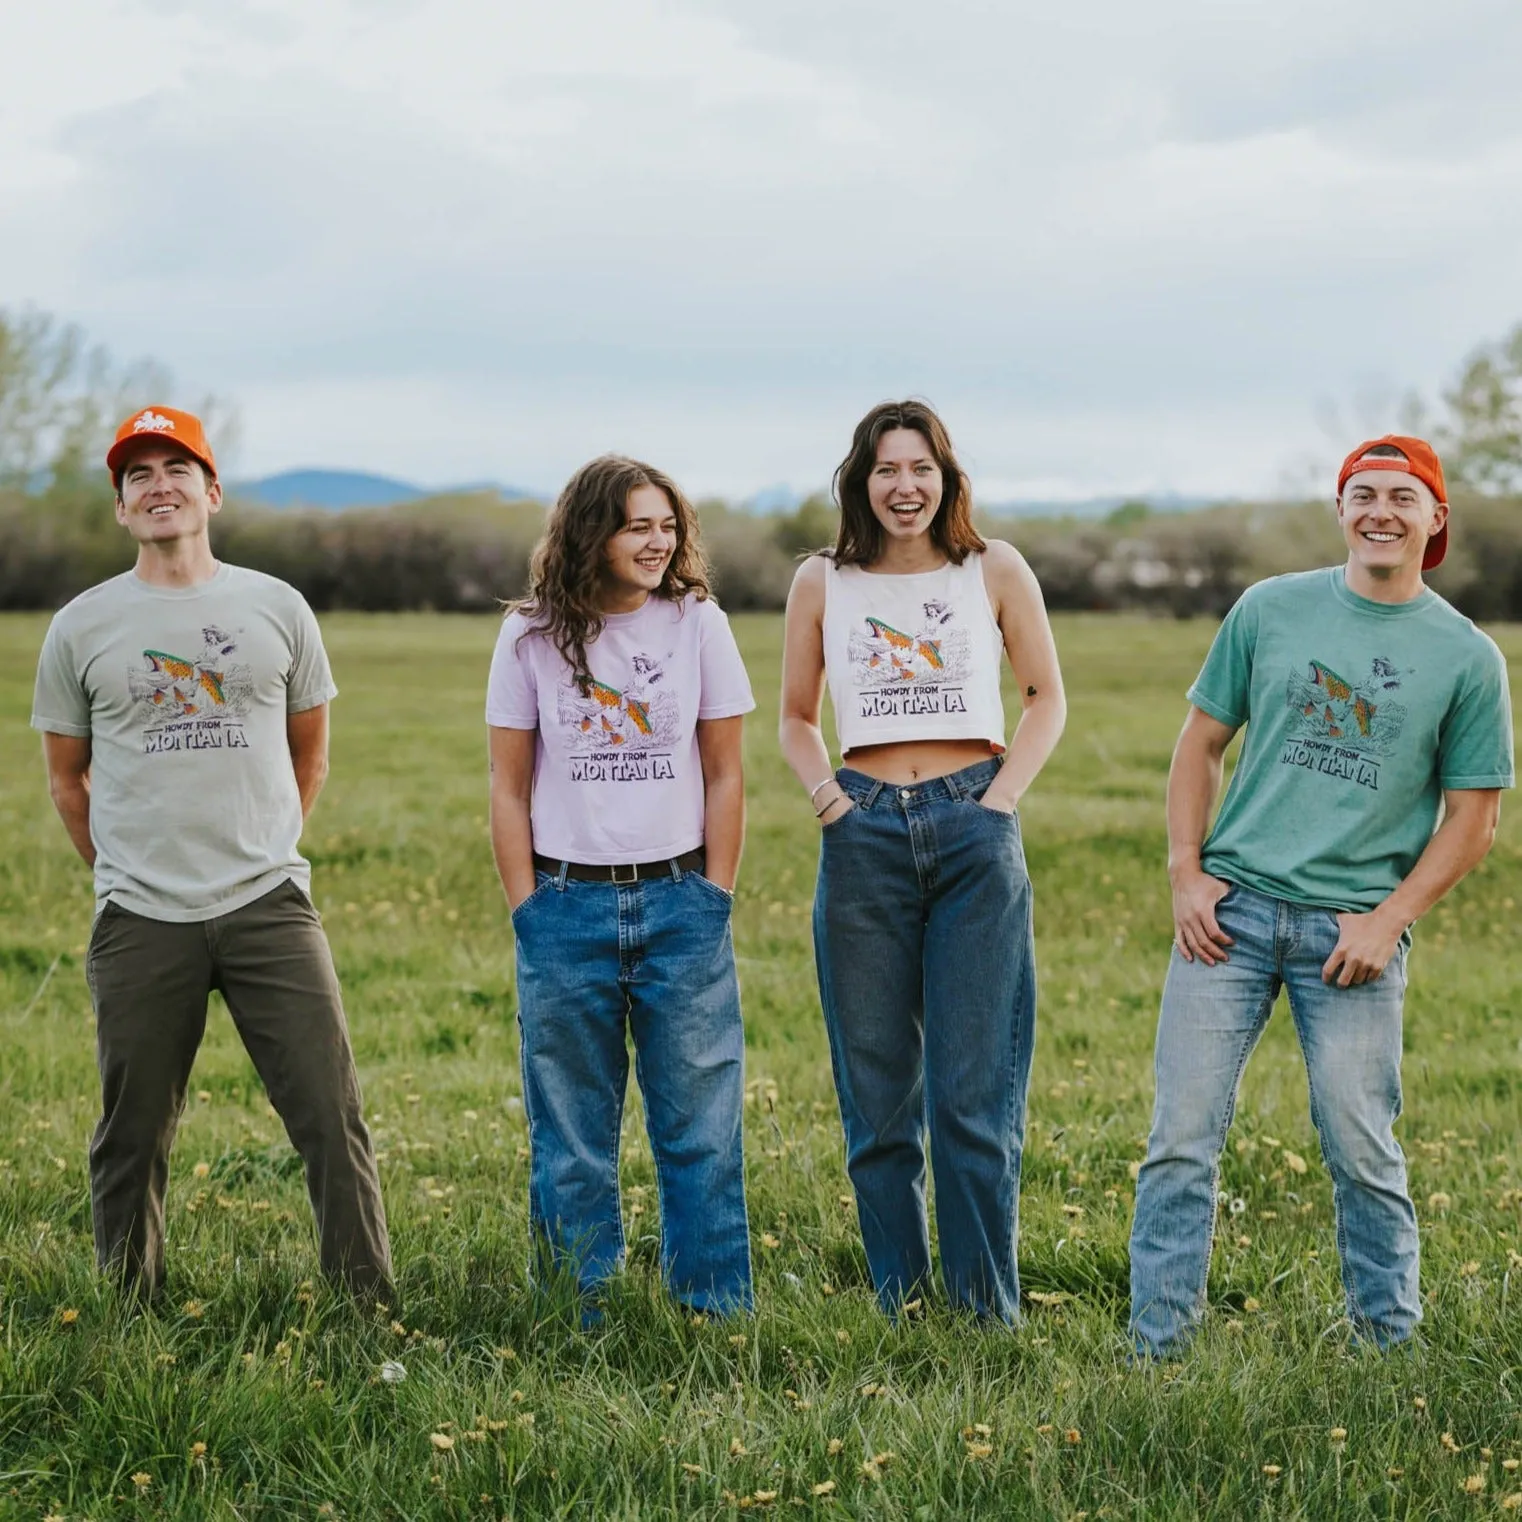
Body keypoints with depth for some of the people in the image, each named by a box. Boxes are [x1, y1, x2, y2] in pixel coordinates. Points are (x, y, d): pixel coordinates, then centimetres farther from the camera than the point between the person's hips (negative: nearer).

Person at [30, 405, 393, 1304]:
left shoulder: (277, 608, 7)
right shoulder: (82, 628, 4)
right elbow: (67, 774, 14)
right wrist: (126, 873, 12)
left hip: (270, 907, 0)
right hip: (140, 924, 0)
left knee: (332, 1117, -3)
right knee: (134, 1136, 7)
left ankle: (371, 1306, 7)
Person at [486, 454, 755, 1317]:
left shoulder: (698, 624, 3)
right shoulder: (532, 639, 2)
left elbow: (725, 776, 5)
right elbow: (509, 788, 4)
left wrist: (713, 899, -1)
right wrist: (528, 912, -2)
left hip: (678, 899, 0)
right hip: (567, 903, 0)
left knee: (701, 1123, 3)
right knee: (570, 1133, 7)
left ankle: (716, 1308, 13)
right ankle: (579, 1314, 17)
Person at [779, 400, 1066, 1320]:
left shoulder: (995, 571, 4)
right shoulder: (822, 584, 7)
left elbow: (1047, 697, 12)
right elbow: (796, 717, 18)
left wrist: (1003, 795, -1)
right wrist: (824, 791, 0)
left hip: (974, 834, -2)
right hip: (865, 835, 2)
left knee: (975, 1093, -3)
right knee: (876, 1090, 6)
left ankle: (989, 1311, 5)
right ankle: (897, 1304, 16)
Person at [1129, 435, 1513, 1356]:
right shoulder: (1269, 610, 7)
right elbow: (1202, 744, 12)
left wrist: (1390, 920, -8)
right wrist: (1186, 874, 1)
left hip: (1353, 926, -1)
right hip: (1230, 908, 1)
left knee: (1361, 1148, 2)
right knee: (1183, 1135, -1)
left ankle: (1392, 1342, 21)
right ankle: (1156, 1348, 8)